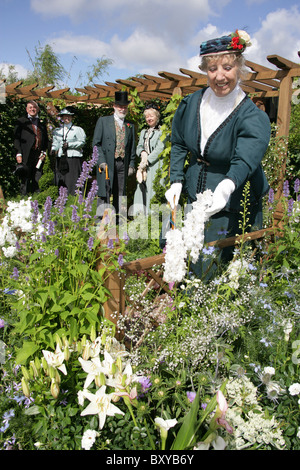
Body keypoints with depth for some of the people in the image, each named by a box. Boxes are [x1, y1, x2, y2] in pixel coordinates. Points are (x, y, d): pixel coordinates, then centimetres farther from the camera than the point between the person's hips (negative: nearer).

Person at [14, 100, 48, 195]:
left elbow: (46, 139, 20)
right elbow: (16, 138, 3)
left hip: (39, 155, 3)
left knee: (37, 180, 4)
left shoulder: (42, 123, 19)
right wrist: (18, 153, -7)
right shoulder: (21, 121, 8)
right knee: (25, 180, -3)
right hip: (26, 155, -3)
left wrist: (44, 151, 5)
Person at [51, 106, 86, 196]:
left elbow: (82, 142, -2)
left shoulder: (78, 129, 8)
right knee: (60, 181, 1)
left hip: (73, 157, -4)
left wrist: (69, 144, -11)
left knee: (73, 180, -9)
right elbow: (55, 143, 14)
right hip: (60, 158, 4)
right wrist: (54, 149, -8)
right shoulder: (57, 130, 20)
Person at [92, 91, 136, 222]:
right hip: (106, 163, -3)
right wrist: (101, 161, -10)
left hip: (123, 164, 3)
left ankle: (118, 218, 12)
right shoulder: (103, 121, 7)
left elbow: (132, 147, 17)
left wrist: (131, 165, 6)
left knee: (120, 193, 6)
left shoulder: (130, 126, 17)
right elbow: (96, 143, 1)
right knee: (104, 192, -7)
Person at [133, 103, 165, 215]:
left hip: (155, 166, -6)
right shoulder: (143, 132, 24)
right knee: (141, 190, 0)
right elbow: (139, 147, 17)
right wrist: (143, 153, -7)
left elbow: (159, 150, -8)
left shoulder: (162, 132, 1)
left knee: (152, 191, -13)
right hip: (144, 167, 6)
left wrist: (146, 162, -11)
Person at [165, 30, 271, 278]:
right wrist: (176, 181, 3)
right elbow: (178, 143, 12)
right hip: (195, 201, 4)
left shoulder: (253, 117, -17)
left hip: (231, 208, -4)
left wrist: (227, 187, -55)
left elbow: (245, 160, -34)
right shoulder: (192, 103, -2)